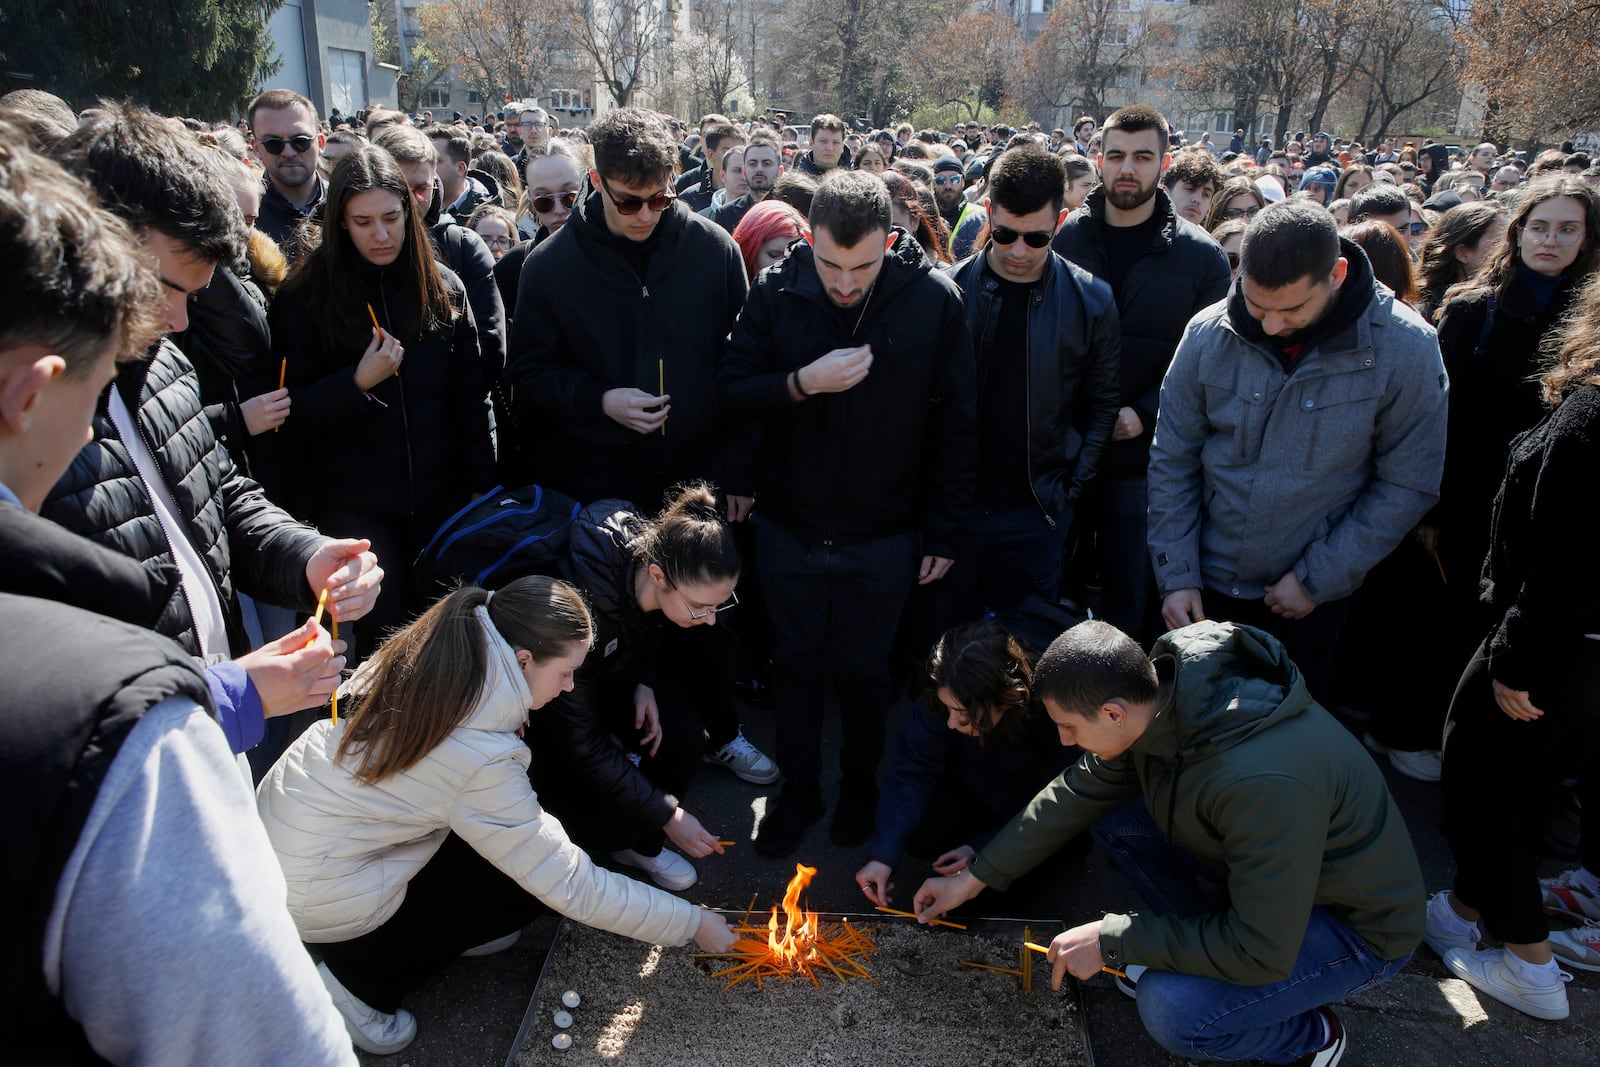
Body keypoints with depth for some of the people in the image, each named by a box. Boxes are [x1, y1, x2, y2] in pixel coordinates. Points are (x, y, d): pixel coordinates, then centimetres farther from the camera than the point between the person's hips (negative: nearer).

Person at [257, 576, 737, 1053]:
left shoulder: (422, 658, -9)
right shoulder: (481, 758, -29)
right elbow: (571, 887, -23)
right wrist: (693, 923, -13)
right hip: (315, 894, -7)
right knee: (534, 877, 0)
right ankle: (365, 980, 4)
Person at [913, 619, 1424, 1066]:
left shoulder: (1263, 782, -40)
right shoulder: (1153, 695, -15)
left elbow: (1260, 951, -31)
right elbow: (1078, 793, 0)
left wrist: (1111, 940, -23)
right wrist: (975, 878, 4)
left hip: (1356, 922, -7)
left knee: (1172, 1011, -26)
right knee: (1113, 817, -5)